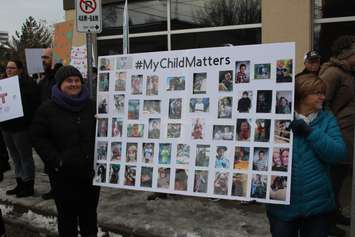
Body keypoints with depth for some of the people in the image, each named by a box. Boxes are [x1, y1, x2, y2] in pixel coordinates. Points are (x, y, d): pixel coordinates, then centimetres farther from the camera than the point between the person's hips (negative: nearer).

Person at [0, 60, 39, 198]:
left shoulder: (27, 84, -9)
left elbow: (34, 104, -15)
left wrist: (27, 121, -23)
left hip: (21, 128, -8)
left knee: (25, 157, 2)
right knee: (16, 158, 15)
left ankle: (28, 186, 11)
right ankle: (20, 184, 26)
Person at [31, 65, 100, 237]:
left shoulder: (91, 105, 5)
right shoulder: (47, 109, -4)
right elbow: (37, 137, -5)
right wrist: (55, 160, -14)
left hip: (90, 170, 3)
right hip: (63, 173, -3)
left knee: (89, 210, 16)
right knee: (67, 213, 6)